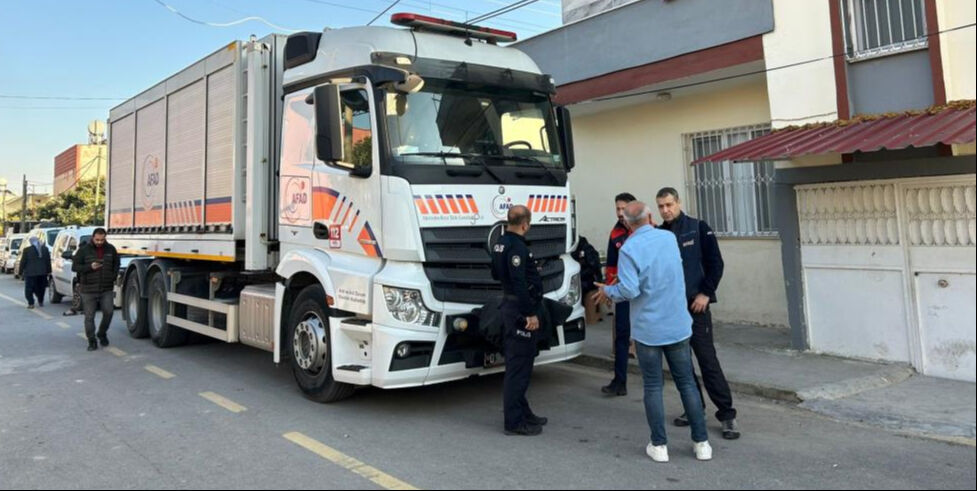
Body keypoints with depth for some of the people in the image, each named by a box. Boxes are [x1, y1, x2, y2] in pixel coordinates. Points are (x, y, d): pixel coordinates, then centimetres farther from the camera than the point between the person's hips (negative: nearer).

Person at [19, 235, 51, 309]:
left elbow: (23, 262, -5)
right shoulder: (45, 249, 3)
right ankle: (41, 302, 21)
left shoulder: (27, 250, -9)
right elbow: (48, 261, 7)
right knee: (40, 288, 17)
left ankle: (31, 303, 0)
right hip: (42, 272, 4)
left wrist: (21, 272, 4)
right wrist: (48, 271, 12)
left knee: (29, 289, 5)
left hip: (30, 273, -4)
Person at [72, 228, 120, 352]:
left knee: (108, 311, -8)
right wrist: (90, 267, -17)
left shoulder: (110, 249, 7)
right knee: (89, 316, 2)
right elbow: (75, 266, -1)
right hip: (88, 289, -2)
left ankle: (102, 334, 17)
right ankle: (92, 341, 12)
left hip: (107, 289, 2)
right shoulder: (84, 250, -2)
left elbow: (116, 264, 20)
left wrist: (113, 277, 8)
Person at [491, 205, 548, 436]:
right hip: (520, 311, -11)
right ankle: (514, 421, 3)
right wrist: (530, 313, -23)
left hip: (509, 306, 11)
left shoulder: (501, 243, 11)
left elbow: (496, 274, 22)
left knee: (517, 363, 18)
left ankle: (523, 413, 29)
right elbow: (520, 284, -27)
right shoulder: (517, 247, -21)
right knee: (518, 366, -4)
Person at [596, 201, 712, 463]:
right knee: (687, 382, 12)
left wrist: (608, 291, -2)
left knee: (653, 386, 7)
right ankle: (701, 442, 17)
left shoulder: (629, 248, -14)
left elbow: (629, 290, -20)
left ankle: (659, 446, 12)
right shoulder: (669, 238, 2)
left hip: (648, 329, -3)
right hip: (677, 325, 4)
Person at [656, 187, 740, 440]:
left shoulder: (698, 228, -2)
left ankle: (727, 414, 3)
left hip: (695, 305, -4)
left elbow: (715, 263, -4)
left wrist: (706, 293, -11)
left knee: (707, 359, -6)